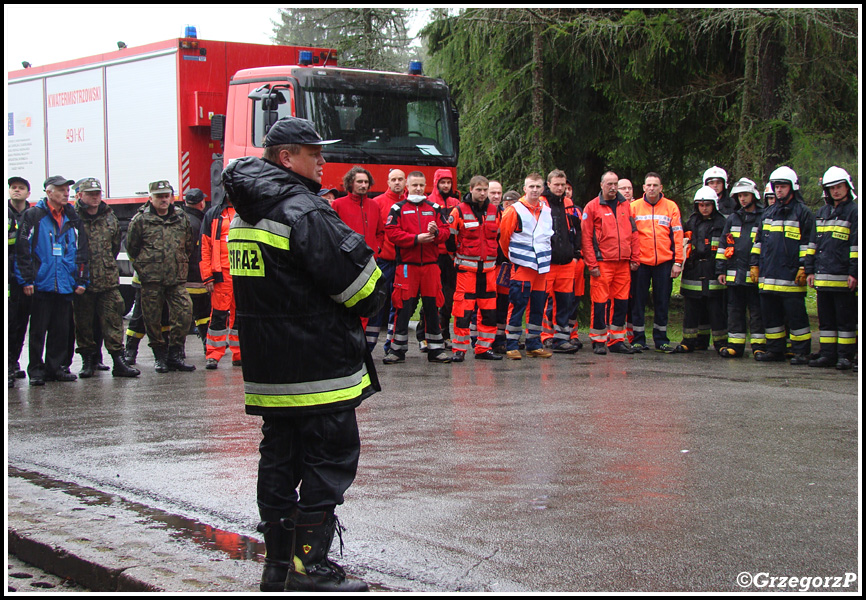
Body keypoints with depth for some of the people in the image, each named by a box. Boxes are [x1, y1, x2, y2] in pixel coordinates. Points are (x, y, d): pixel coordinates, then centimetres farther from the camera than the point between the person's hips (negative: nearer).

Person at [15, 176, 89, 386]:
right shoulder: (33, 216, -1)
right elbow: (22, 250, -5)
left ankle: (55, 367, 16)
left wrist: (81, 280, 9)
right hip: (41, 284, -4)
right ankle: (36, 369, 7)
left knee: (61, 330, 7)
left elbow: (81, 252, 16)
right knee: (38, 329, 0)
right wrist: (26, 280, -10)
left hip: (65, 286, 4)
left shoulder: (72, 219, 14)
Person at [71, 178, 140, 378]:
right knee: (84, 322, 6)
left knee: (113, 320, -1)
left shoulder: (110, 218, 10)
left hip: (108, 280, 3)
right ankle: (88, 360, 16)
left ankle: (119, 361, -1)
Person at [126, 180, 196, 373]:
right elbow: (131, 247, 7)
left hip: (177, 279, 2)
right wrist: (142, 267, 7)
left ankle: (175, 355, 3)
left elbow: (189, 246, 19)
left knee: (184, 313, -8)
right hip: (151, 279, -2)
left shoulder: (181, 218, 10)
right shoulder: (140, 220, 0)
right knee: (153, 319, 1)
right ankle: (160, 355, 16)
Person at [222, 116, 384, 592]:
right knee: (329, 458, -2)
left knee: (279, 459, 14)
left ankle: (278, 563, 19)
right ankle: (309, 567, -2)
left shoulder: (245, 215, 14)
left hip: (266, 365, 9)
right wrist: (368, 303, 3)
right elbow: (356, 276, -18)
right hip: (317, 366, -9)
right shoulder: (303, 211, -16)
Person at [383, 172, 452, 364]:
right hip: (406, 265, -3)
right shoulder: (398, 208, 4)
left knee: (432, 306, 6)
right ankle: (398, 349, 6)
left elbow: (446, 231, 8)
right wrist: (416, 239, -15)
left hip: (431, 264, 3)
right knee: (403, 307, -2)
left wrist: (436, 233, -14)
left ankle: (435, 349, 12)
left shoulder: (434, 208, 14)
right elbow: (391, 232, -7)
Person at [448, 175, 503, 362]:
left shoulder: (494, 211, 10)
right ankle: (460, 348, 0)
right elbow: (449, 237, 2)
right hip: (466, 267, -4)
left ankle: (484, 347, 12)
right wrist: (457, 255, 3)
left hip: (488, 268, 4)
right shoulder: (459, 211, -3)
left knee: (489, 310, 4)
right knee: (463, 310, -7)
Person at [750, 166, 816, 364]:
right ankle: (775, 350, 16)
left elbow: (808, 243, -4)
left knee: (796, 316, -5)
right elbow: (758, 241, 23)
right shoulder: (769, 213, 19)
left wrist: (805, 268, -10)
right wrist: (754, 264, 16)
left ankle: (802, 352, 2)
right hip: (768, 276, 6)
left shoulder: (803, 213, 1)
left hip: (791, 277, -6)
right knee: (770, 316, 8)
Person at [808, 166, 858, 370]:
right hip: (822, 276, 6)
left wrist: (854, 273, -11)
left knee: (845, 319, 0)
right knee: (825, 319, 9)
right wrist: (811, 270, 14)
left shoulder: (853, 212, -1)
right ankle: (828, 354, 14)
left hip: (843, 277, -6)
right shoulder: (822, 212, 17)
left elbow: (856, 245, -6)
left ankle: (845, 356, 4)